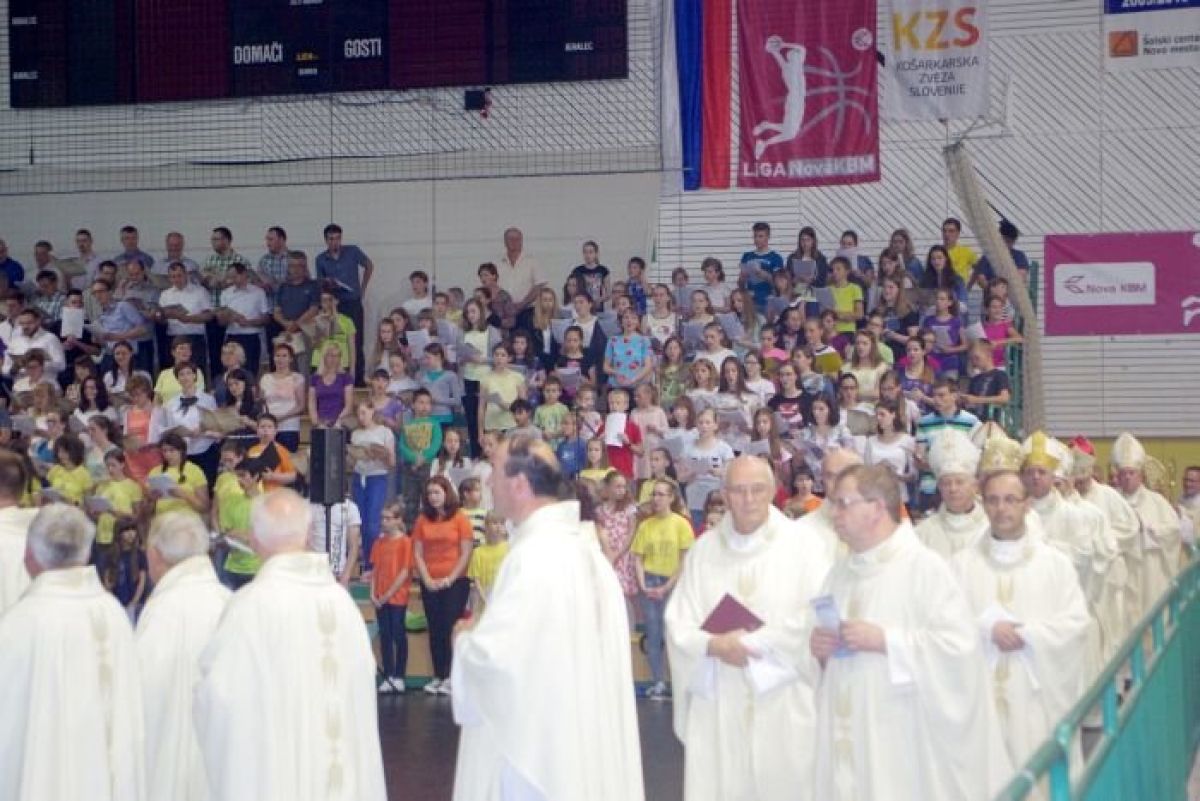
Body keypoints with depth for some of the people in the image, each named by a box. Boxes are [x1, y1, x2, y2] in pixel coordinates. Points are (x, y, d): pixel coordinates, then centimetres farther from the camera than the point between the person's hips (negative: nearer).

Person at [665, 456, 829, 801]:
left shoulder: (803, 547, -3)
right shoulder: (703, 550, 8)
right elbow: (679, 626, 3)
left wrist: (750, 643, -11)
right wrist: (713, 645, -17)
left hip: (784, 707, -2)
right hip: (717, 707, 3)